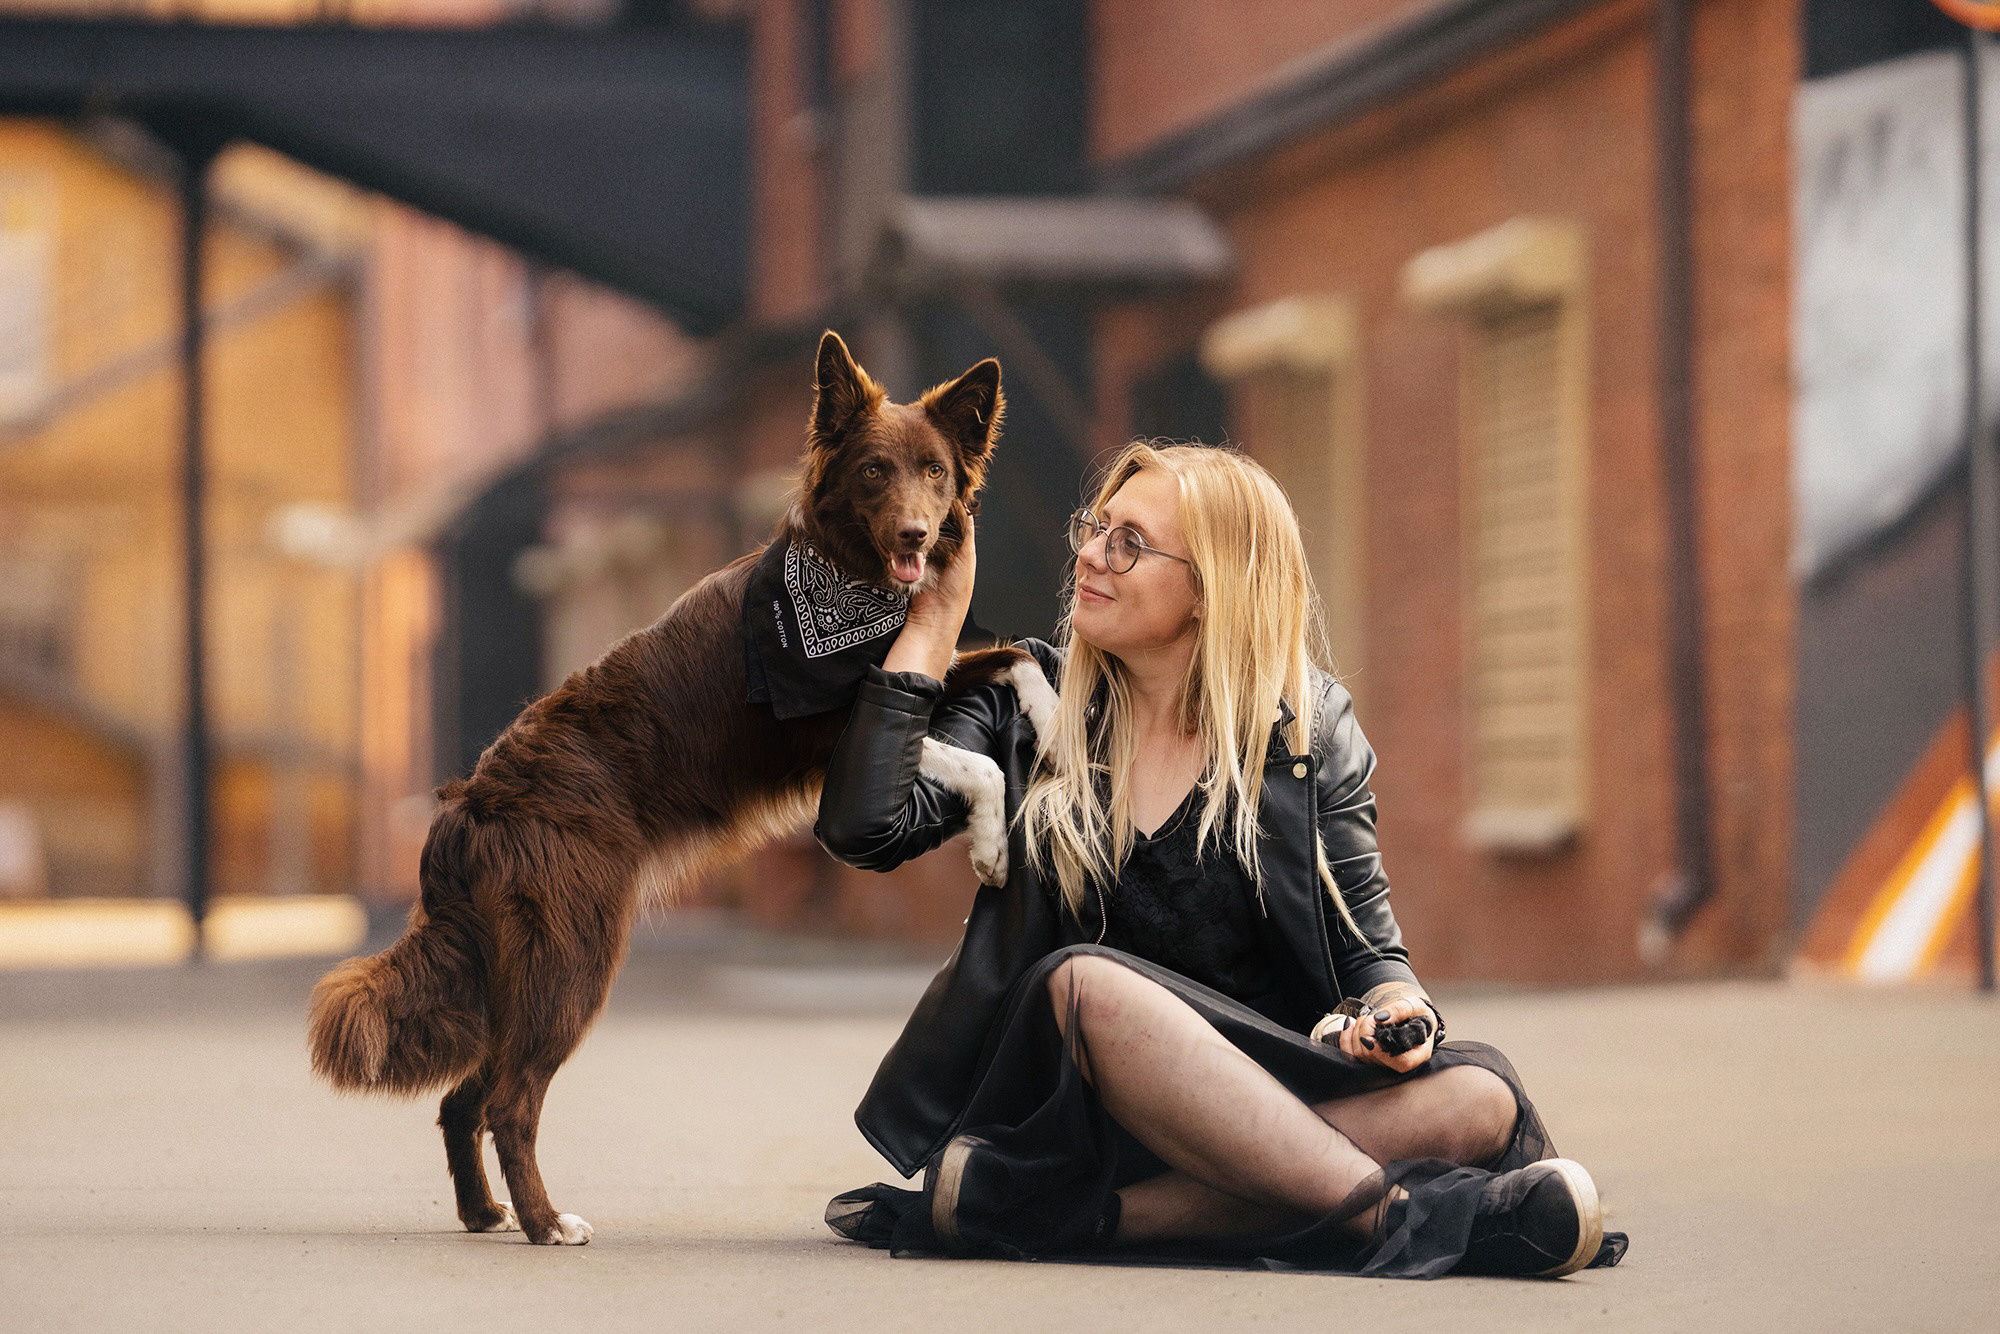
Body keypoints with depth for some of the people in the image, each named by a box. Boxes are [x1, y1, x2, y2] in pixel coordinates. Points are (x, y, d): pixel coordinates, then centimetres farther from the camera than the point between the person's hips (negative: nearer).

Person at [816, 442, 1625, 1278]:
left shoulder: (1308, 729, 8)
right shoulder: (1027, 701, 9)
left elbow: (1367, 945, 10)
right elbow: (864, 829, -7)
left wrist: (1395, 1007, -14)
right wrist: (934, 620, 0)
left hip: (1251, 1098, 1)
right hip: (1053, 1105, -1)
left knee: (1480, 1099, -26)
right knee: (1086, 985, -36)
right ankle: (1392, 1219, -38)